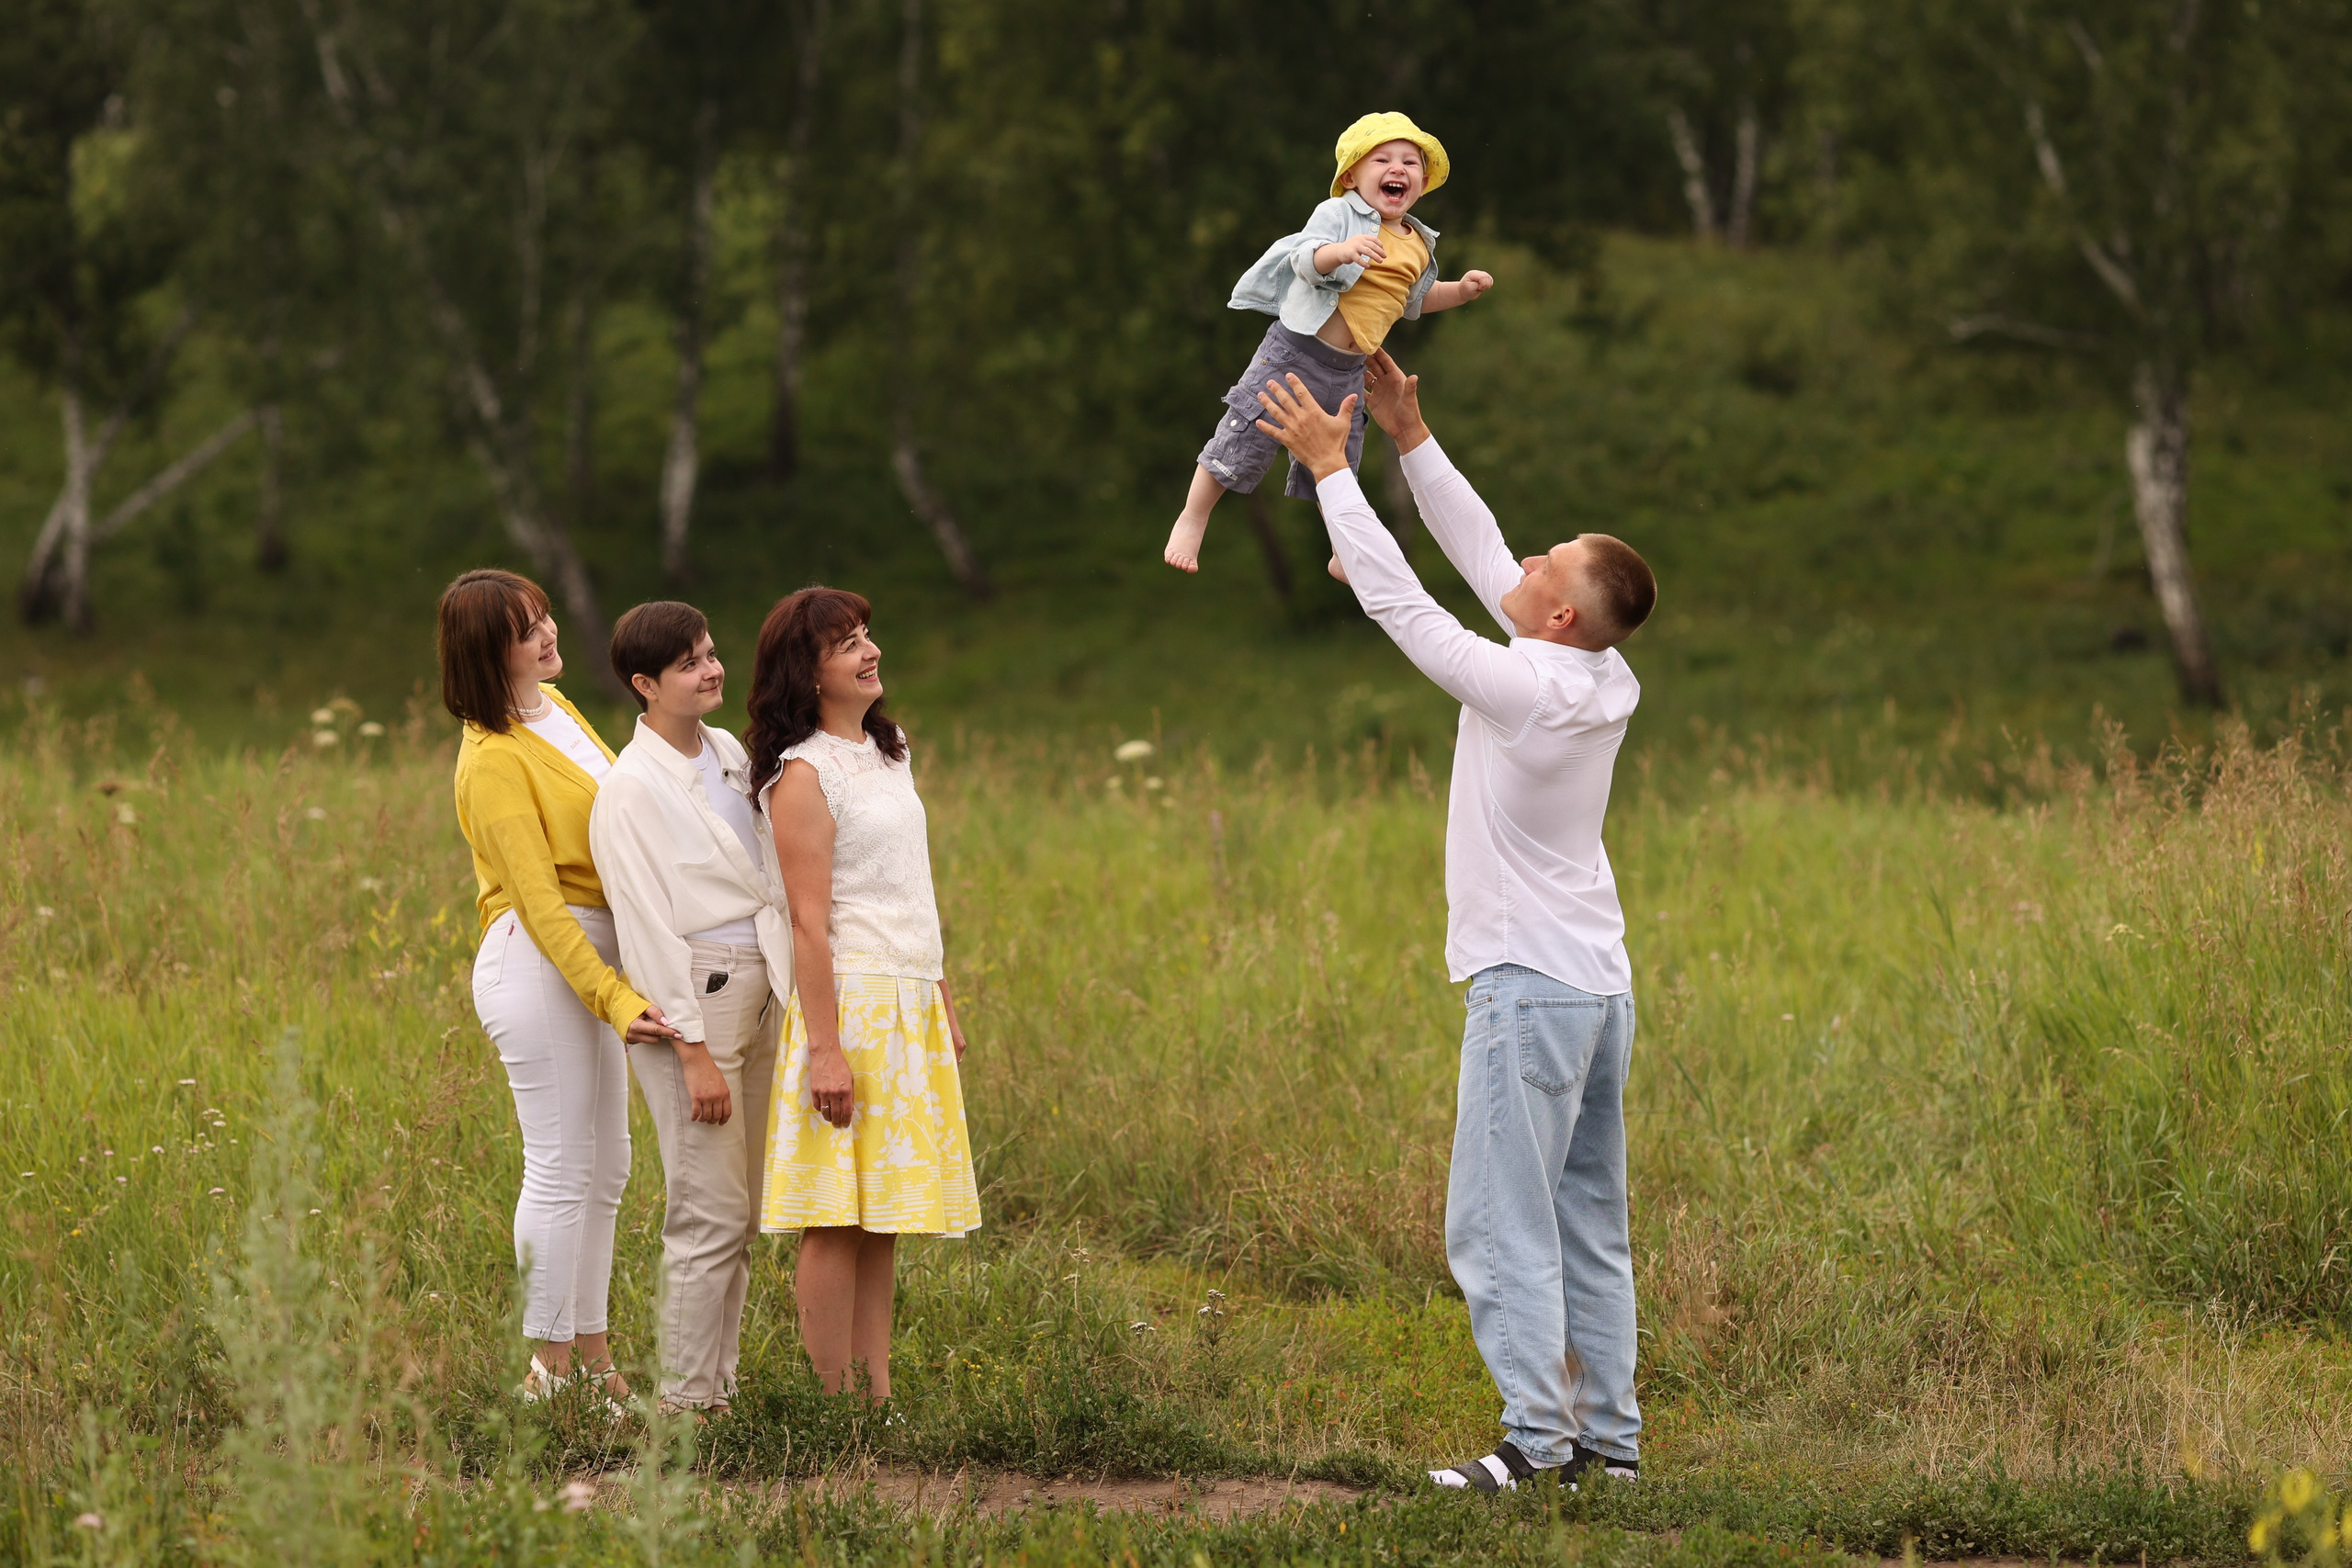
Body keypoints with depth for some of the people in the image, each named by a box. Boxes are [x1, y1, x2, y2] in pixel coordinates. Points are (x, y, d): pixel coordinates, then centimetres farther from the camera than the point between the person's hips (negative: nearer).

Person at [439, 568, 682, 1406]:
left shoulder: (555, 707, 11)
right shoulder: (495, 759, -16)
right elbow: (538, 899, -20)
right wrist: (612, 998, -26)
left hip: (594, 958, 10)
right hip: (537, 962, -10)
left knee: (604, 1168, 13)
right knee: (562, 1167, -7)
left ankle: (590, 1352, 20)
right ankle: (552, 1365, 0)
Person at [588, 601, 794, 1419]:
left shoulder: (729, 753, 11)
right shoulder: (629, 790, -13)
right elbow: (647, 926, -15)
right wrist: (694, 1054, -17)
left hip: (758, 991, 8)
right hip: (689, 998, -8)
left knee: (739, 1214, 11)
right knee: (711, 1215, -8)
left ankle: (718, 1387, 18)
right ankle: (686, 1399, -1)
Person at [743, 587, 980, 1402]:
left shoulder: (886, 752, 15)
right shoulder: (803, 776, -10)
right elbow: (809, 922, -15)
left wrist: (947, 1006, 21)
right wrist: (825, 1049, -19)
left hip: (912, 1009, 8)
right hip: (851, 999, -8)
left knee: (883, 1218, 8)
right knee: (838, 1219, -7)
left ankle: (878, 1399, 10)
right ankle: (836, 1406, -5)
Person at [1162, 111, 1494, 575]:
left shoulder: (1419, 245, 10)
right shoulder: (1339, 214, -11)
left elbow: (1414, 298, 26)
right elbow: (1304, 260, -25)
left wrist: (1458, 291, 11)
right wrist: (1339, 252, -44)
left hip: (1348, 374, 6)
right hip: (1296, 353, -6)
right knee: (1247, 437, -3)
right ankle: (1192, 518, 15)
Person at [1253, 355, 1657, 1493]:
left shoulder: (1525, 689, -18)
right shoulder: (1607, 687, 5)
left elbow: (1396, 597, -13)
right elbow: (1480, 558, 13)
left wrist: (1331, 469, -6)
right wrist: (1411, 442, 15)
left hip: (1531, 983, -9)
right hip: (1598, 981, 9)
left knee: (1499, 1223, -7)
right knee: (1588, 1225, 11)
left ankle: (1536, 1436, -10)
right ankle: (1608, 1434, 12)